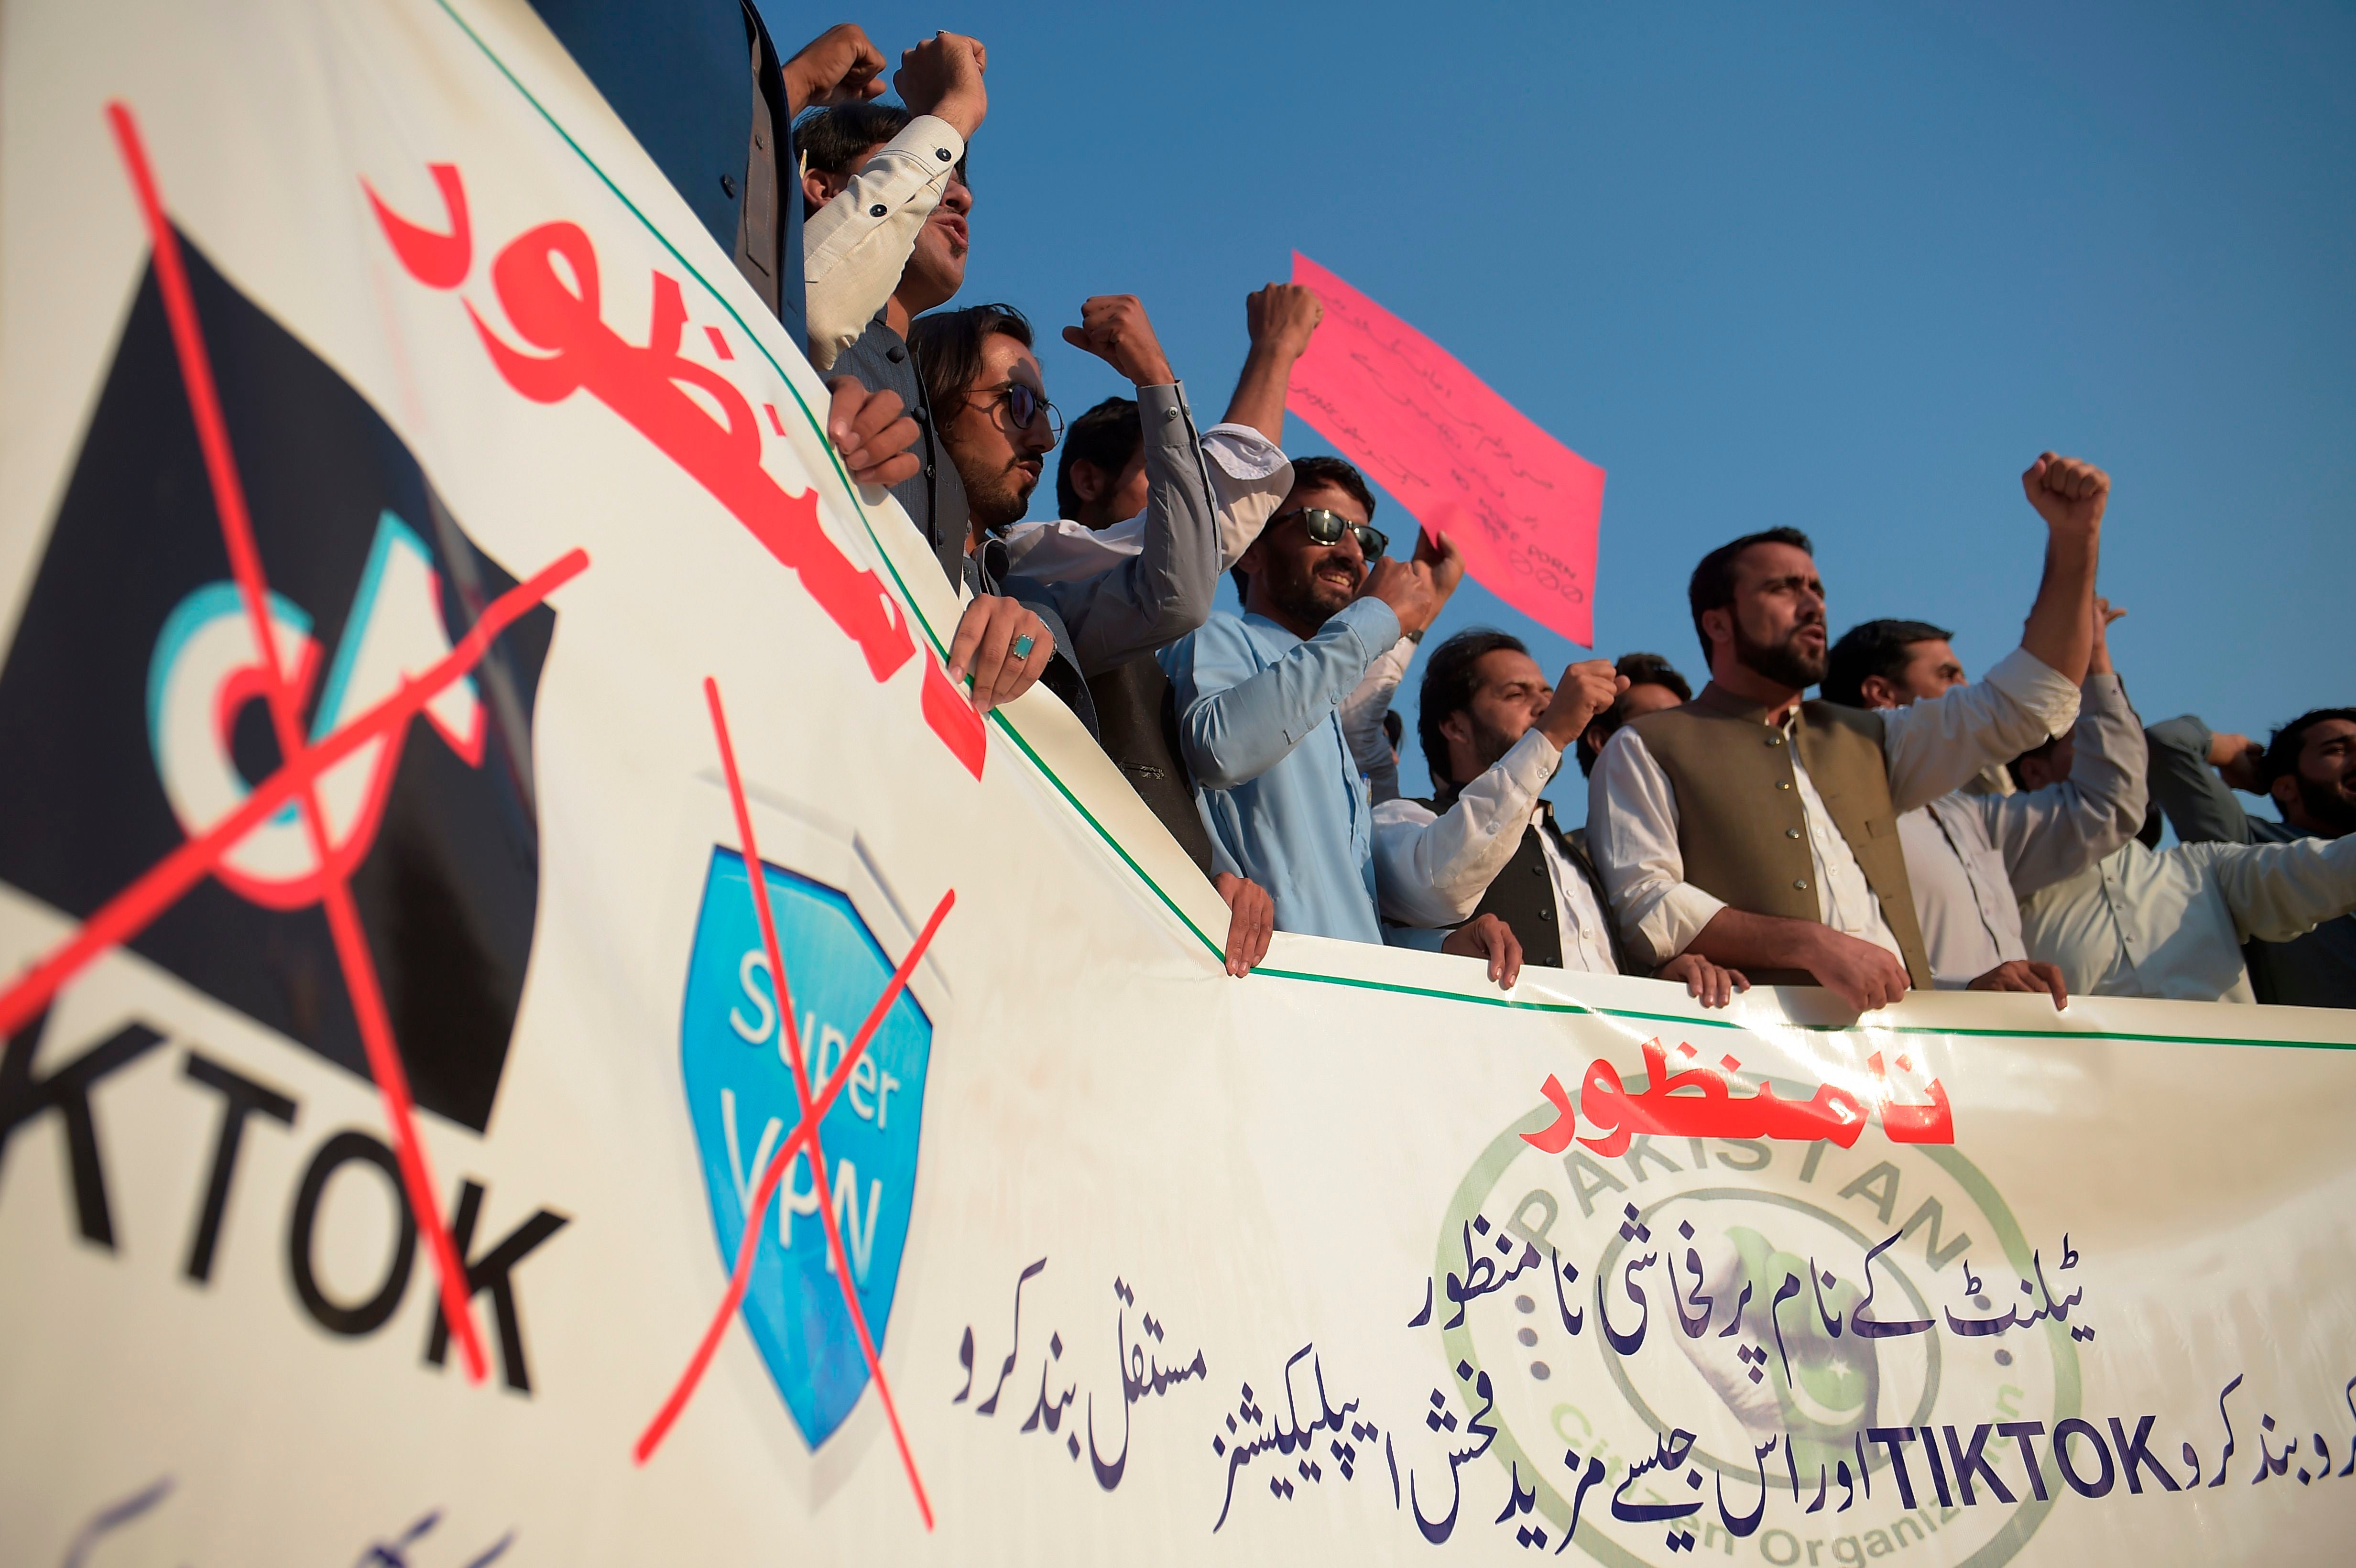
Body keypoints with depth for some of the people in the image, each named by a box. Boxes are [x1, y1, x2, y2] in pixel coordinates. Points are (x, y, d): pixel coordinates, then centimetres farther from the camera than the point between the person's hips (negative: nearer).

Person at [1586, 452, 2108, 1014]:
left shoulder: (1862, 741, 23)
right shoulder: (1646, 750, 6)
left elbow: (2022, 706, 22)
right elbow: (1644, 905, -6)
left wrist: (2074, 535, 16)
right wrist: (1810, 943, -16)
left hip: (1899, 1028, 4)